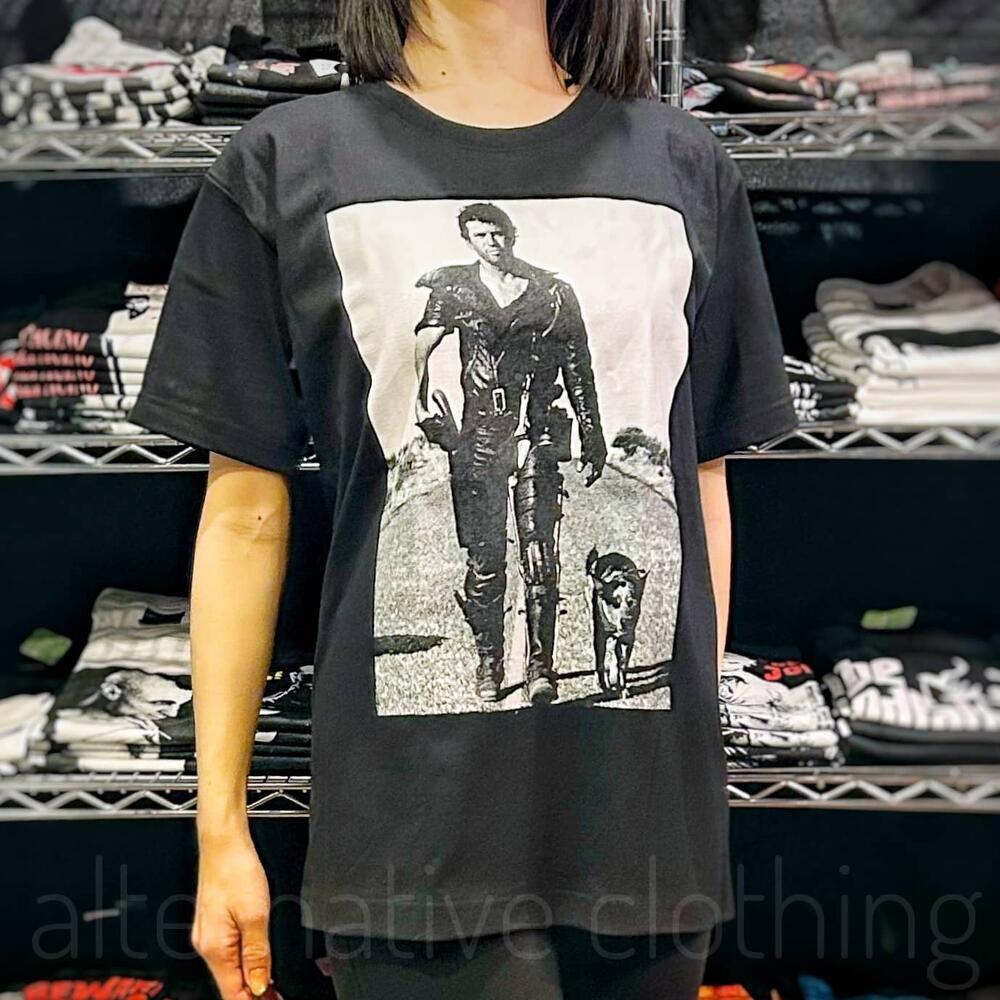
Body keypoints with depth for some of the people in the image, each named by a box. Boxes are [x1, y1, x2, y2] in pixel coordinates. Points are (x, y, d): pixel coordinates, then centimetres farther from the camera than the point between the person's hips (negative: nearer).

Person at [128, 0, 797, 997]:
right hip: (419, 808, -2)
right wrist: (221, 827, 2)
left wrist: (702, 753, 12)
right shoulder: (287, 164, 2)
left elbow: (702, 480, 11)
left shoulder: (686, 167, 9)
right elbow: (246, 506, 1)